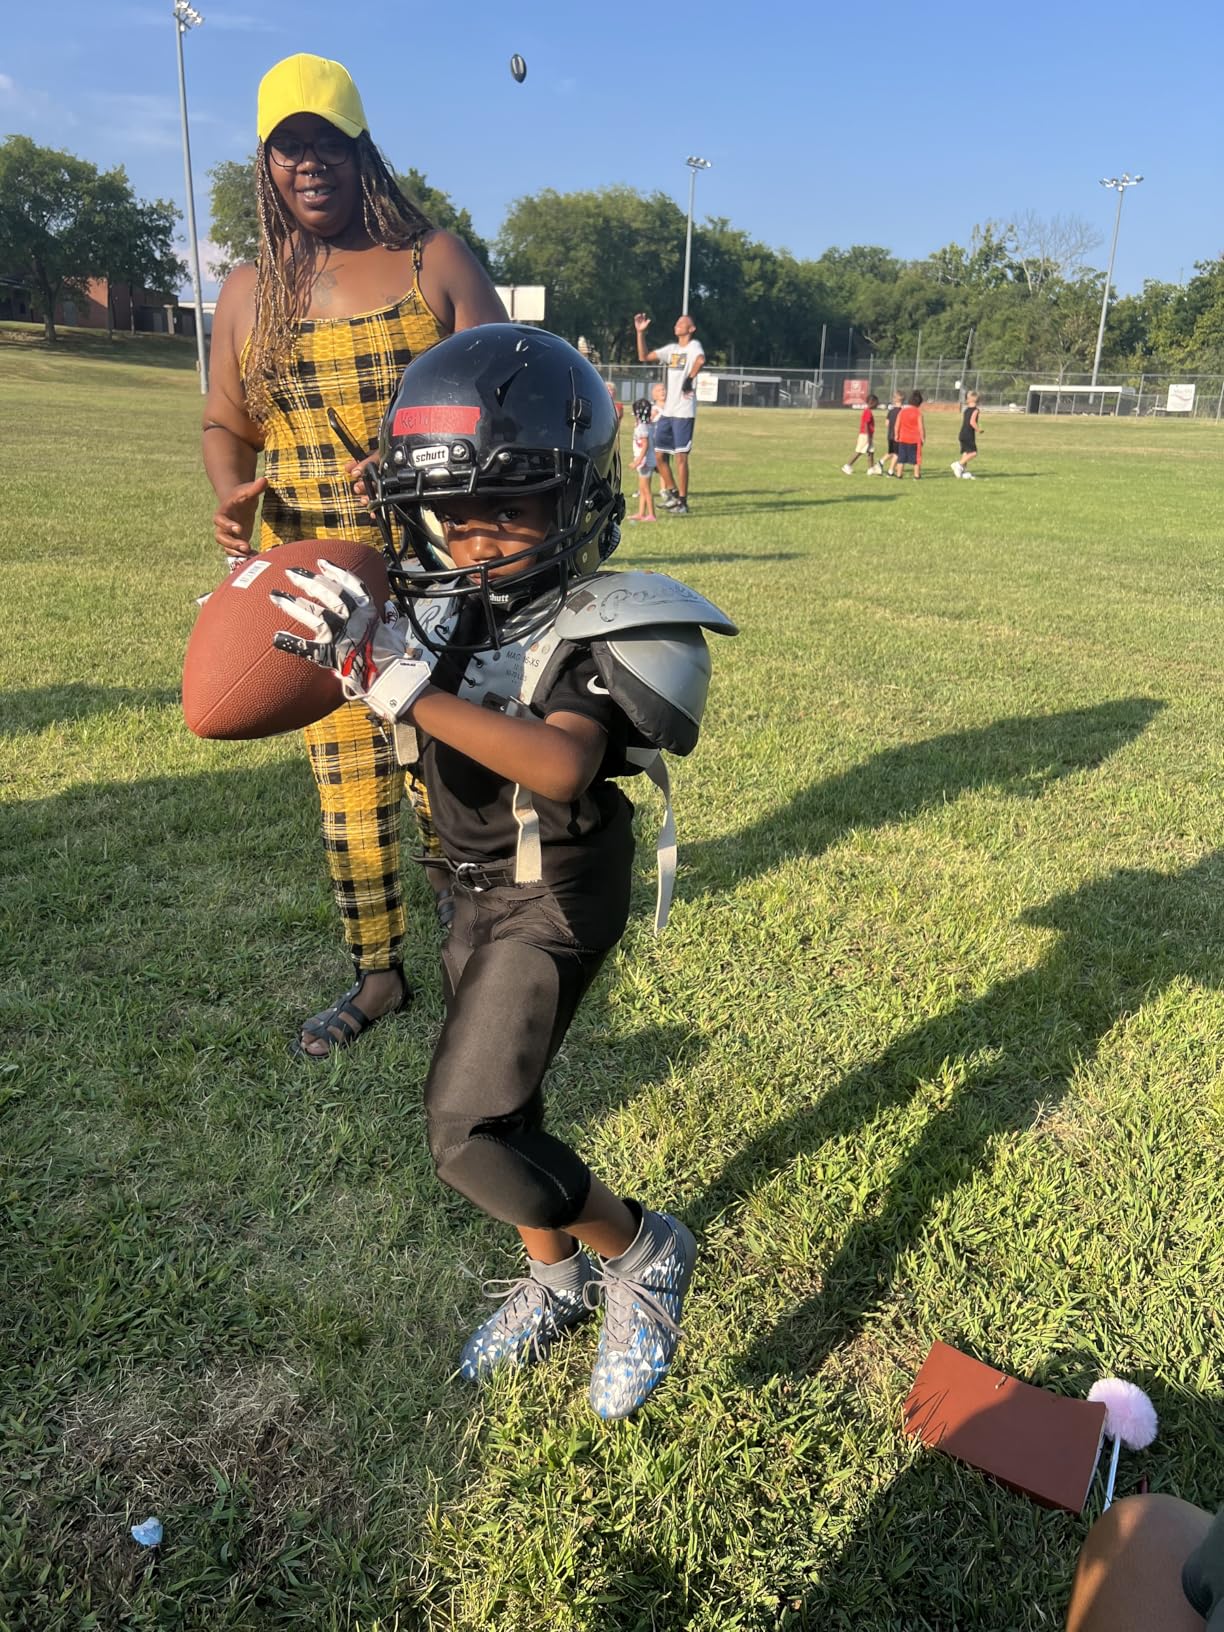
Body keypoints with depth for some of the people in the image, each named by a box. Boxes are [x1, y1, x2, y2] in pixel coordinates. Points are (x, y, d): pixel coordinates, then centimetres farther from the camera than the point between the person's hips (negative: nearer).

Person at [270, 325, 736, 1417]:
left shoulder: (590, 627, -22)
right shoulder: (447, 605, -2)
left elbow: (560, 765, -39)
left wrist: (404, 687, -43)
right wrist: (356, 653, -4)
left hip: (558, 900, -8)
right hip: (481, 891, 8)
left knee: (471, 1135, -11)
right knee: (496, 1102, 19)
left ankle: (640, 1252, 14)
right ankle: (554, 1283, 43)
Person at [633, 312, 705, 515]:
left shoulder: (694, 345, -5)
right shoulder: (671, 349, 16)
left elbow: (700, 359, -28)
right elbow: (644, 357, 17)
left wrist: (690, 379, -22)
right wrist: (640, 332, 10)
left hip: (684, 412, -7)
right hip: (667, 410, 7)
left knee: (680, 456, -6)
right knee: (659, 454, 10)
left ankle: (682, 502, 1)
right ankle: (672, 492, 24)